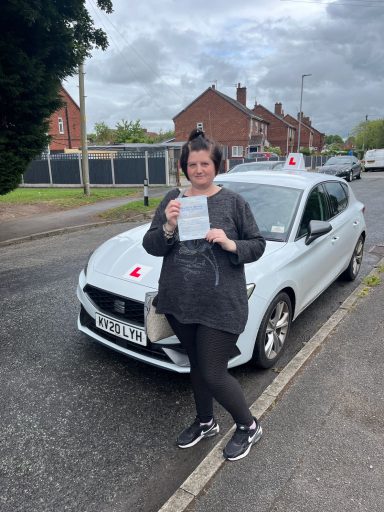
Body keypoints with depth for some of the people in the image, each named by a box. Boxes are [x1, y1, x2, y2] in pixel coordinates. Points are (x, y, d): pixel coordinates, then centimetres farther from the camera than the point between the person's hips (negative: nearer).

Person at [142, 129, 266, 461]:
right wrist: (168, 227, -21)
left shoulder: (233, 202, -4)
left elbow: (258, 245, -1)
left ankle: (249, 427, 30)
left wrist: (230, 244, -19)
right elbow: (151, 246, -1)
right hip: (180, 302, 4)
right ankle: (205, 422, 45)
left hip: (221, 306, -4)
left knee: (214, 374, 1)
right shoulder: (172, 199, 3)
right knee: (196, 364, 20)